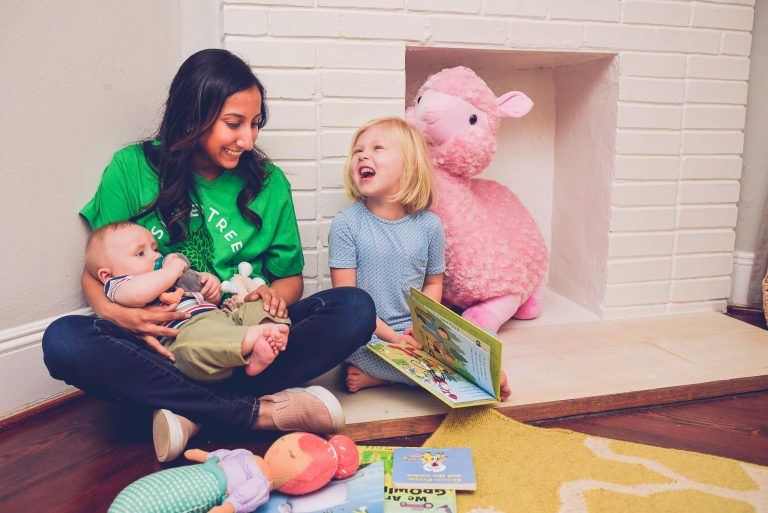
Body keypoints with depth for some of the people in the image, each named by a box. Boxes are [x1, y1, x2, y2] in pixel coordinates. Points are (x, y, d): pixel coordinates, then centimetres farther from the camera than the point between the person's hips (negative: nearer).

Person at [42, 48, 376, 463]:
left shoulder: (269, 182, 5)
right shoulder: (132, 169, 1)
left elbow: (290, 277, 11)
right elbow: (95, 271, 4)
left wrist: (275, 295, -14)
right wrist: (115, 313, -20)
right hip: (159, 342, 0)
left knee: (355, 308, -20)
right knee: (64, 340, -29)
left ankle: (189, 412, -24)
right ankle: (257, 410, -27)